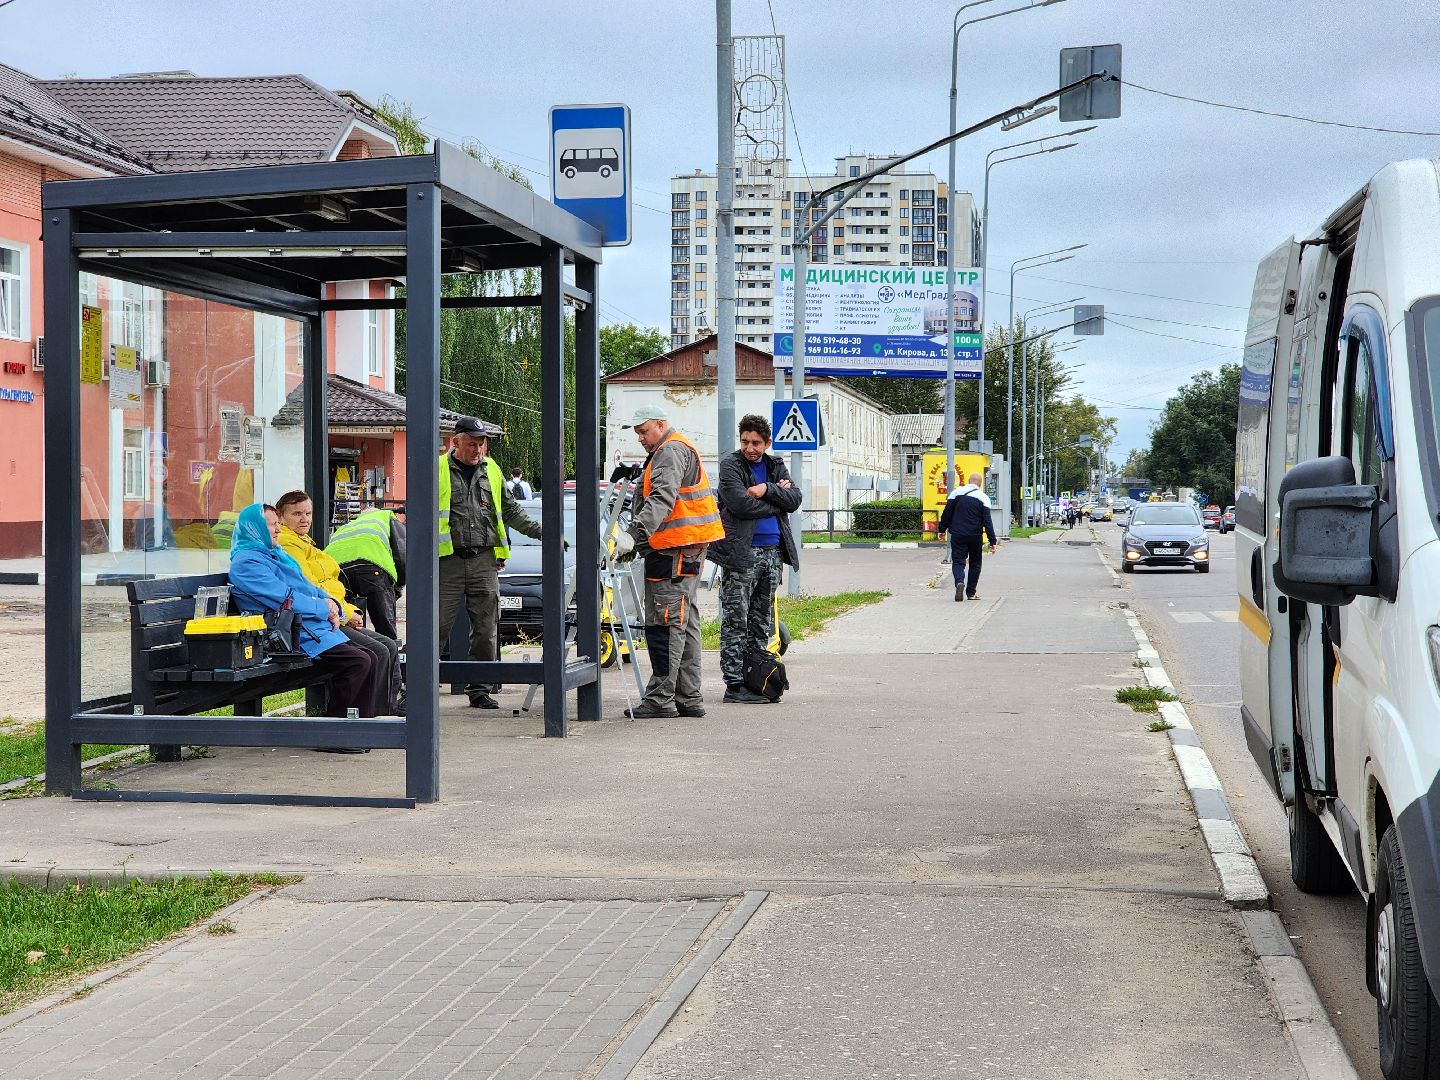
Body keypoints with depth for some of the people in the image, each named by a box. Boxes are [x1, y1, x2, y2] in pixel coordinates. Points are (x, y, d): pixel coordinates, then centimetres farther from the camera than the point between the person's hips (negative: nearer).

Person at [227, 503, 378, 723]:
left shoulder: (276, 554, 23)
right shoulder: (246, 562, -9)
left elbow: (308, 587, 24)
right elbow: (285, 598, -18)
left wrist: (329, 602, 3)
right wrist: (324, 609, -9)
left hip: (320, 627, 10)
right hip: (296, 637, -10)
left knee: (369, 659, 0)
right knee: (359, 662, -21)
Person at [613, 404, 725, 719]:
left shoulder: (671, 451, -10)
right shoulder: (669, 452, 25)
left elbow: (662, 499, -25)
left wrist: (634, 534, -35)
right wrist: (638, 540, 21)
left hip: (674, 550, -11)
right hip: (688, 548, 11)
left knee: (664, 623, -11)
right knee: (684, 622, 12)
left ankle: (661, 697, -11)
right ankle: (688, 698, 15)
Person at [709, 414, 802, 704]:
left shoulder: (776, 467, 15)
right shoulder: (730, 465, -3)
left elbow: (795, 500, 1)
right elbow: (741, 503, -17)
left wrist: (767, 490, -15)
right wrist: (777, 498, -5)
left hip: (772, 551, 6)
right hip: (741, 552, -6)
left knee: (762, 621, 11)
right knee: (736, 621, -5)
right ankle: (734, 684, -4)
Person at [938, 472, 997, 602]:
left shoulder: (956, 492, 2)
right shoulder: (983, 498, -3)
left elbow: (947, 513, 2)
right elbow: (987, 521, -7)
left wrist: (942, 529, 12)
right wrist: (992, 541, -7)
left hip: (957, 535, 0)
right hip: (975, 536, 0)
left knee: (957, 561, 1)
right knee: (975, 563, 14)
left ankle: (959, 582, -29)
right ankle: (971, 592, 16)